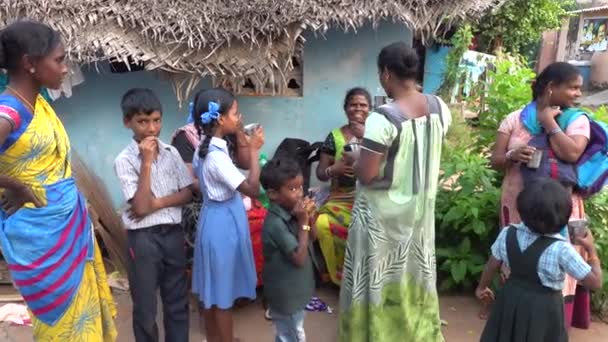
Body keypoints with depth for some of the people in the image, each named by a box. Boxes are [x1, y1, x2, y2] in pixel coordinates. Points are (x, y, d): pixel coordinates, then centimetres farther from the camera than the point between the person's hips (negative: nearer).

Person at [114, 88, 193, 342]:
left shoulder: (171, 152, 2)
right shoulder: (125, 160, -11)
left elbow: (188, 193, 2)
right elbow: (140, 207, -19)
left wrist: (157, 203, -14)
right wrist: (147, 162, -22)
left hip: (173, 232, 4)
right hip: (143, 237, -4)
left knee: (177, 301, 15)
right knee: (145, 307, 9)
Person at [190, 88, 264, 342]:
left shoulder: (204, 147, 3)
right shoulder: (216, 156, -26)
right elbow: (252, 189, -25)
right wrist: (254, 150, -19)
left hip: (214, 219, 10)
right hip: (224, 223, -10)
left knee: (211, 287, 20)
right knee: (223, 291, 6)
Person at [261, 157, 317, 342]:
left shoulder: (292, 212, -5)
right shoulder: (276, 224, -29)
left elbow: (311, 238, 8)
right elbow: (299, 258, -27)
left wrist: (309, 219, -12)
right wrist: (303, 222, -27)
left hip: (295, 289, 8)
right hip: (285, 294, -8)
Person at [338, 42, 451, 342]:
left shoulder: (382, 118, -26)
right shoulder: (439, 108, -4)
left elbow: (365, 175, -24)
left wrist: (358, 159, -3)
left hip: (383, 213, -7)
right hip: (420, 206, 7)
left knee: (378, 279, 11)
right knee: (415, 272, 23)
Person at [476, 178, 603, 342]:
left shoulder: (508, 234, -13)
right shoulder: (561, 249, -25)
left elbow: (492, 266, 1)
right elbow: (595, 282, -15)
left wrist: (482, 287, 19)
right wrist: (591, 249, -1)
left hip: (512, 301, 4)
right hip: (543, 309, -3)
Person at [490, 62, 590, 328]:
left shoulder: (577, 120, -1)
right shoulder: (515, 119, 1)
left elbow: (571, 154, -20)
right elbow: (495, 160, -1)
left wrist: (549, 122, -11)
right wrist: (512, 156, -22)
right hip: (519, 207, 1)